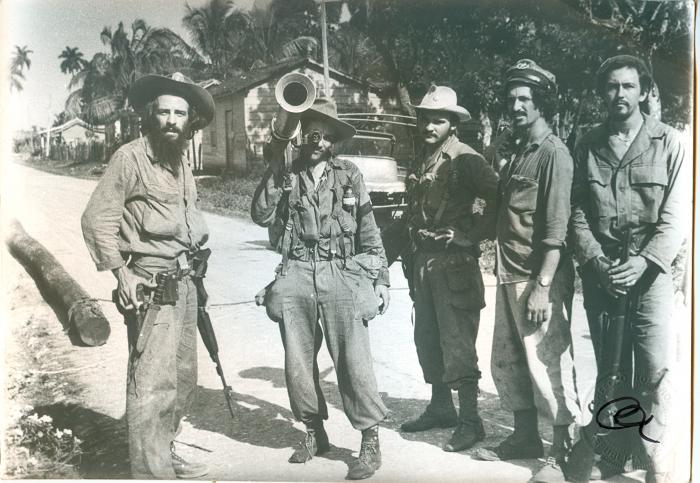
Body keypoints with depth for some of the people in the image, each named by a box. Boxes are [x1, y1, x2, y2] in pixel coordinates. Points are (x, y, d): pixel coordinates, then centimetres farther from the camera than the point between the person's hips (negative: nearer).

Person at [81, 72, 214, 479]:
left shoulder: (182, 162, 14)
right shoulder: (131, 157, -9)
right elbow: (98, 219, -12)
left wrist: (195, 247, 13)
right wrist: (121, 271, -19)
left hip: (183, 281, 9)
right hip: (151, 284, -8)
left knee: (183, 377, 16)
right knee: (154, 382, -10)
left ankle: (165, 453, 30)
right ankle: (152, 471, -3)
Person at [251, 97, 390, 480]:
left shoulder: (348, 175, 8)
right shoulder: (285, 176, 10)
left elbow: (368, 231, 8)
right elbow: (261, 215, -5)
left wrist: (380, 278, 5)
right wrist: (274, 171, -10)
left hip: (341, 275, -2)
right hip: (296, 276, 2)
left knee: (352, 358, -6)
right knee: (298, 360, 8)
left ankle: (370, 439, 5)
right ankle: (314, 431, 25)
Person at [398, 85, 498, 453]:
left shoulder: (465, 159, -10)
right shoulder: (422, 161, 14)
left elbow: (497, 198, -16)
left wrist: (473, 235, -15)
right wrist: (410, 256, 13)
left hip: (454, 263, -8)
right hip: (422, 261, 8)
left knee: (457, 343, -5)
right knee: (427, 339, 14)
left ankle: (470, 421, 6)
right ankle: (440, 407, 28)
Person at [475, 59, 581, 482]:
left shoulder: (553, 153, -9)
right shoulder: (515, 151, 16)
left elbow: (556, 228, -16)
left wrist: (542, 286, -21)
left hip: (540, 278, -9)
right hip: (509, 274, 9)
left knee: (549, 364, -2)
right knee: (507, 361, 15)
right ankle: (525, 437, 31)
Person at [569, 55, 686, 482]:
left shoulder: (668, 143, 0)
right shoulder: (588, 146, 8)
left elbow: (675, 216, -6)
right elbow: (578, 213, 4)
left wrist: (643, 262, -17)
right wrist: (596, 262, -9)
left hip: (650, 272, -2)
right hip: (600, 274, 2)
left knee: (655, 370, -8)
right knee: (609, 369, 9)